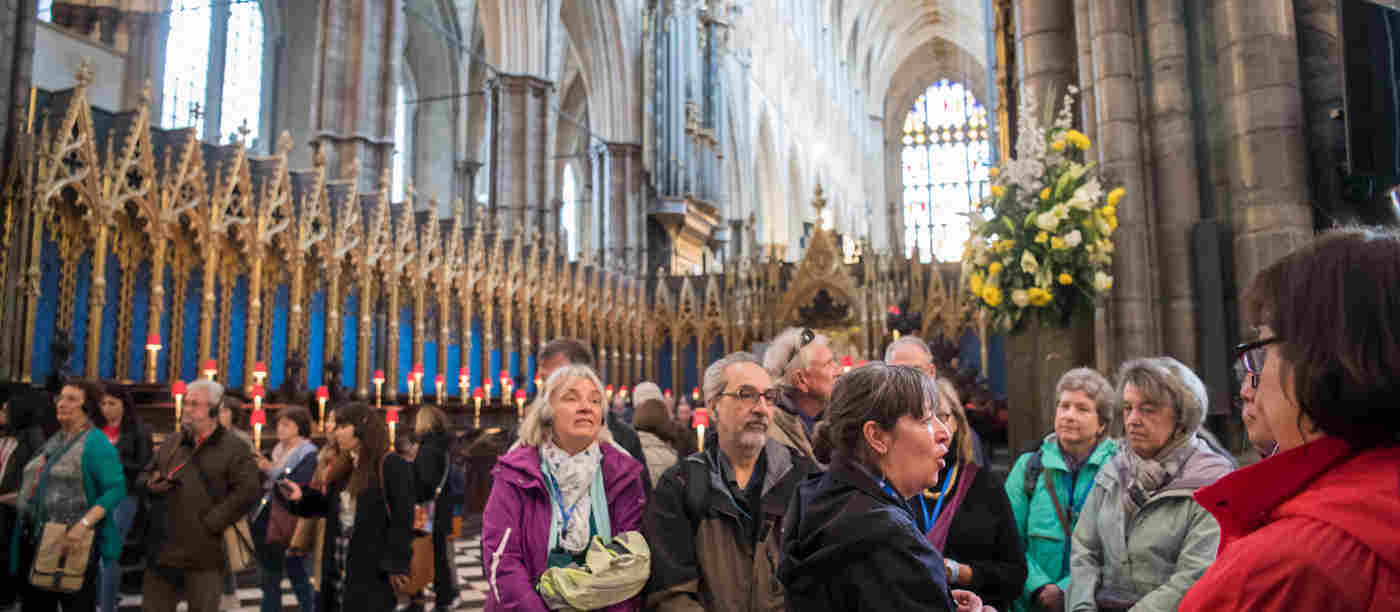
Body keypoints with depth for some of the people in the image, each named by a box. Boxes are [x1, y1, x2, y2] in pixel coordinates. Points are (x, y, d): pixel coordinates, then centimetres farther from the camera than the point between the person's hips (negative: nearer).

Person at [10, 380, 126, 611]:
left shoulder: (96, 442, -12)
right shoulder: (54, 440, 14)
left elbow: (115, 489, -20)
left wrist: (84, 525, -27)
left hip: (70, 542, -8)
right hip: (34, 539, 8)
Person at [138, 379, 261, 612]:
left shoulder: (235, 448, -5)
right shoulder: (171, 445, 15)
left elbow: (247, 492, -14)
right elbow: (143, 476, 24)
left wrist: (210, 524, -17)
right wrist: (150, 484, -2)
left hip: (204, 555, -6)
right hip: (163, 550, 6)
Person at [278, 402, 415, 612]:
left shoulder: (392, 466, -14)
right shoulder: (344, 467, 13)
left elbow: (402, 520, -16)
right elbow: (332, 507, 21)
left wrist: (396, 565, -19)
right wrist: (302, 496, 4)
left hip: (373, 568, -8)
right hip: (339, 568, 8)